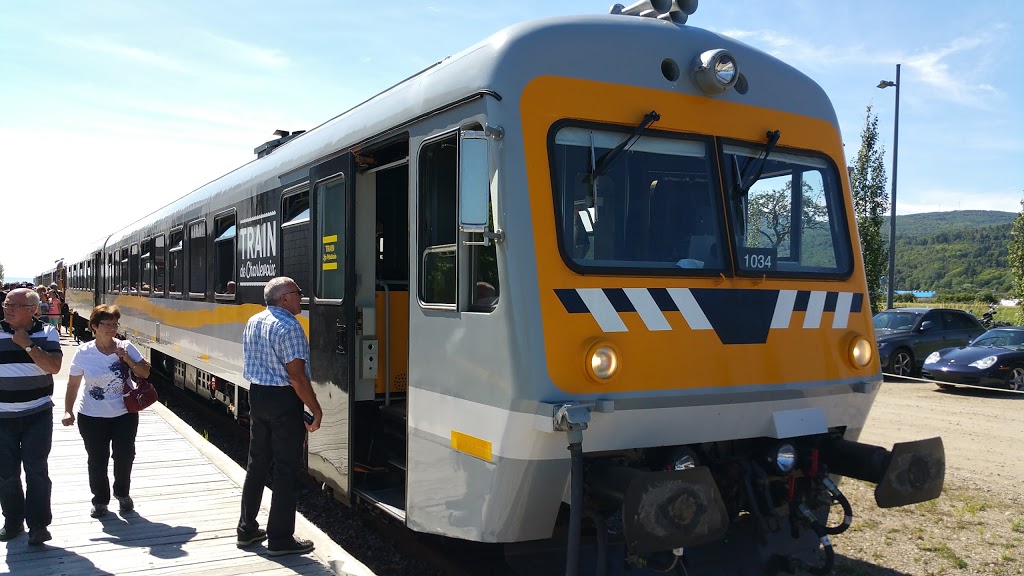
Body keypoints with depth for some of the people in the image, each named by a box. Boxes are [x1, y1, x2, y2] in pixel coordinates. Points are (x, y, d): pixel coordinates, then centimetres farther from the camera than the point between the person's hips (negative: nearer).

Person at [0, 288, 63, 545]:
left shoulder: (46, 333, -2)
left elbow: (54, 367, -14)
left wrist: (28, 345, -18)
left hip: (37, 415, -2)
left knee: (36, 470, -4)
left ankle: (38, 525, 1)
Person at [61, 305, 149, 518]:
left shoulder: (126, 347, -4)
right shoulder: (84, 353, -6)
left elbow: (145, 373, -2)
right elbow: (73, 385, 0)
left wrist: (127, 359, -16)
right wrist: (68, 411, -7)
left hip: (125, 415, 1)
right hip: (92, 417, -1)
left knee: (124, 456, 5)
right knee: (97, 460, 3)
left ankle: (123, 494, 29)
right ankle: (100, 500, 22)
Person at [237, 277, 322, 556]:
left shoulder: (252, 322, 10)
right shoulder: (288, 327, -18)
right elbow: (297, 376, -21)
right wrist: (316, 410, -14)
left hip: (256, 396, 9)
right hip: (283, 400, -9)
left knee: (257, 463, 16)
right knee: (286, 469, 0)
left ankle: (247, 529, 25)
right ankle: (280, 538, 6)